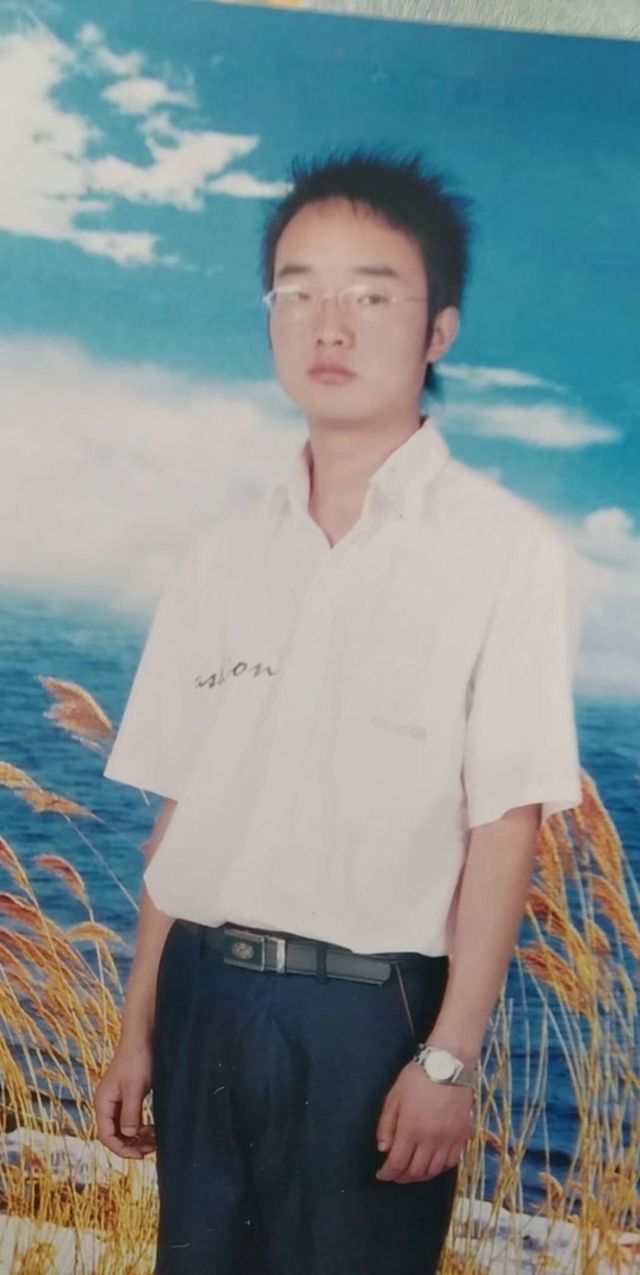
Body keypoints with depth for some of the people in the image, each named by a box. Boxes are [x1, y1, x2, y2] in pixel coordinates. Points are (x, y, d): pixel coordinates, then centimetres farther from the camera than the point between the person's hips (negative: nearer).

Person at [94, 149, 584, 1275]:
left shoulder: (506, 550, -6)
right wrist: (139, 1028, 9)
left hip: (371, 1009, -4)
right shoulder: (223, 557, 8)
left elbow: (507, 823, -8)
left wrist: (450, 1057, -11)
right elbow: (182, 809, 9)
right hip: (206, 996, 4)